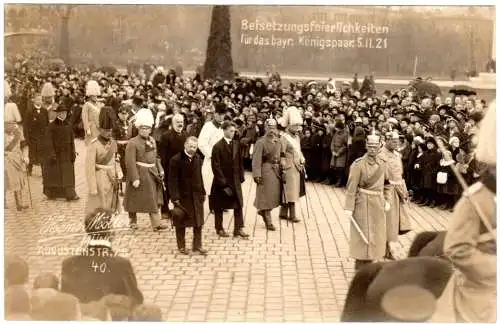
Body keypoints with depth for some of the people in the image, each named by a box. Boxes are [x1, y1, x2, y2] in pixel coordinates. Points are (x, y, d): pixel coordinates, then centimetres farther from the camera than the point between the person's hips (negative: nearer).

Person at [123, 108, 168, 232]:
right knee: (135, 199, 6)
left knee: (154, 199, 4)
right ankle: (133, 221, 21)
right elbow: (130, 162, -18)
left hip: (152, 173, 7)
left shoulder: (152, 141, 11)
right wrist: (135, 178, -22)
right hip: (140, 174, -6)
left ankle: (156, 223, 7)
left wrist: (160, 170, 8)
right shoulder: (132, 143, -13)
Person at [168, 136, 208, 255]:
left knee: (198, 222, 10)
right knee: (181, 222, 8)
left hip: (196, 196, 5)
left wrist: (202, 192, 8)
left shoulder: (197, 158, 4)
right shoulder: (176, 160, -14)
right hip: (182, 196, -5)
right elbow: (172, 180, -15)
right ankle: (181, 246, 21)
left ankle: (197, 245, 23)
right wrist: (175, 197, -19)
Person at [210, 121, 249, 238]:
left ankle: (239, 229, 6)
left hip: (235, 180, 4)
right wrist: (222, 181, -16)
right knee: (219, 207, 10)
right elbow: (216, 166, -14)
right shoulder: (218, 146, -12)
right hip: (222, 180, -4)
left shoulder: (236, 144, 4)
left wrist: (241, 176, 3)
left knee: (238, 205, 0)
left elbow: (240, 161, 10)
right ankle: (219, 228, 24)